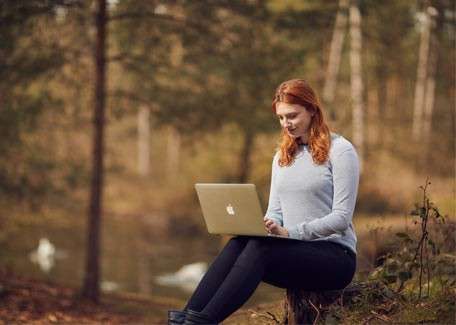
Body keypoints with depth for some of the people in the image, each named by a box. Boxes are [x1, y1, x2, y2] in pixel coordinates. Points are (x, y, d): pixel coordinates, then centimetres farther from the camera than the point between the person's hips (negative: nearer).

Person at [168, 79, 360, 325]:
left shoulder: (340, 150, -5)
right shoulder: (282, 155, 17)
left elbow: (341, 217, -12)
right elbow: (275, 211, 14)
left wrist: (290, 232, -22)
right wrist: (260, 227, -10)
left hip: (334, 255, -5)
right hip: (293, 250, 6)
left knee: (260, 248, -32)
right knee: (239, 243, -25)